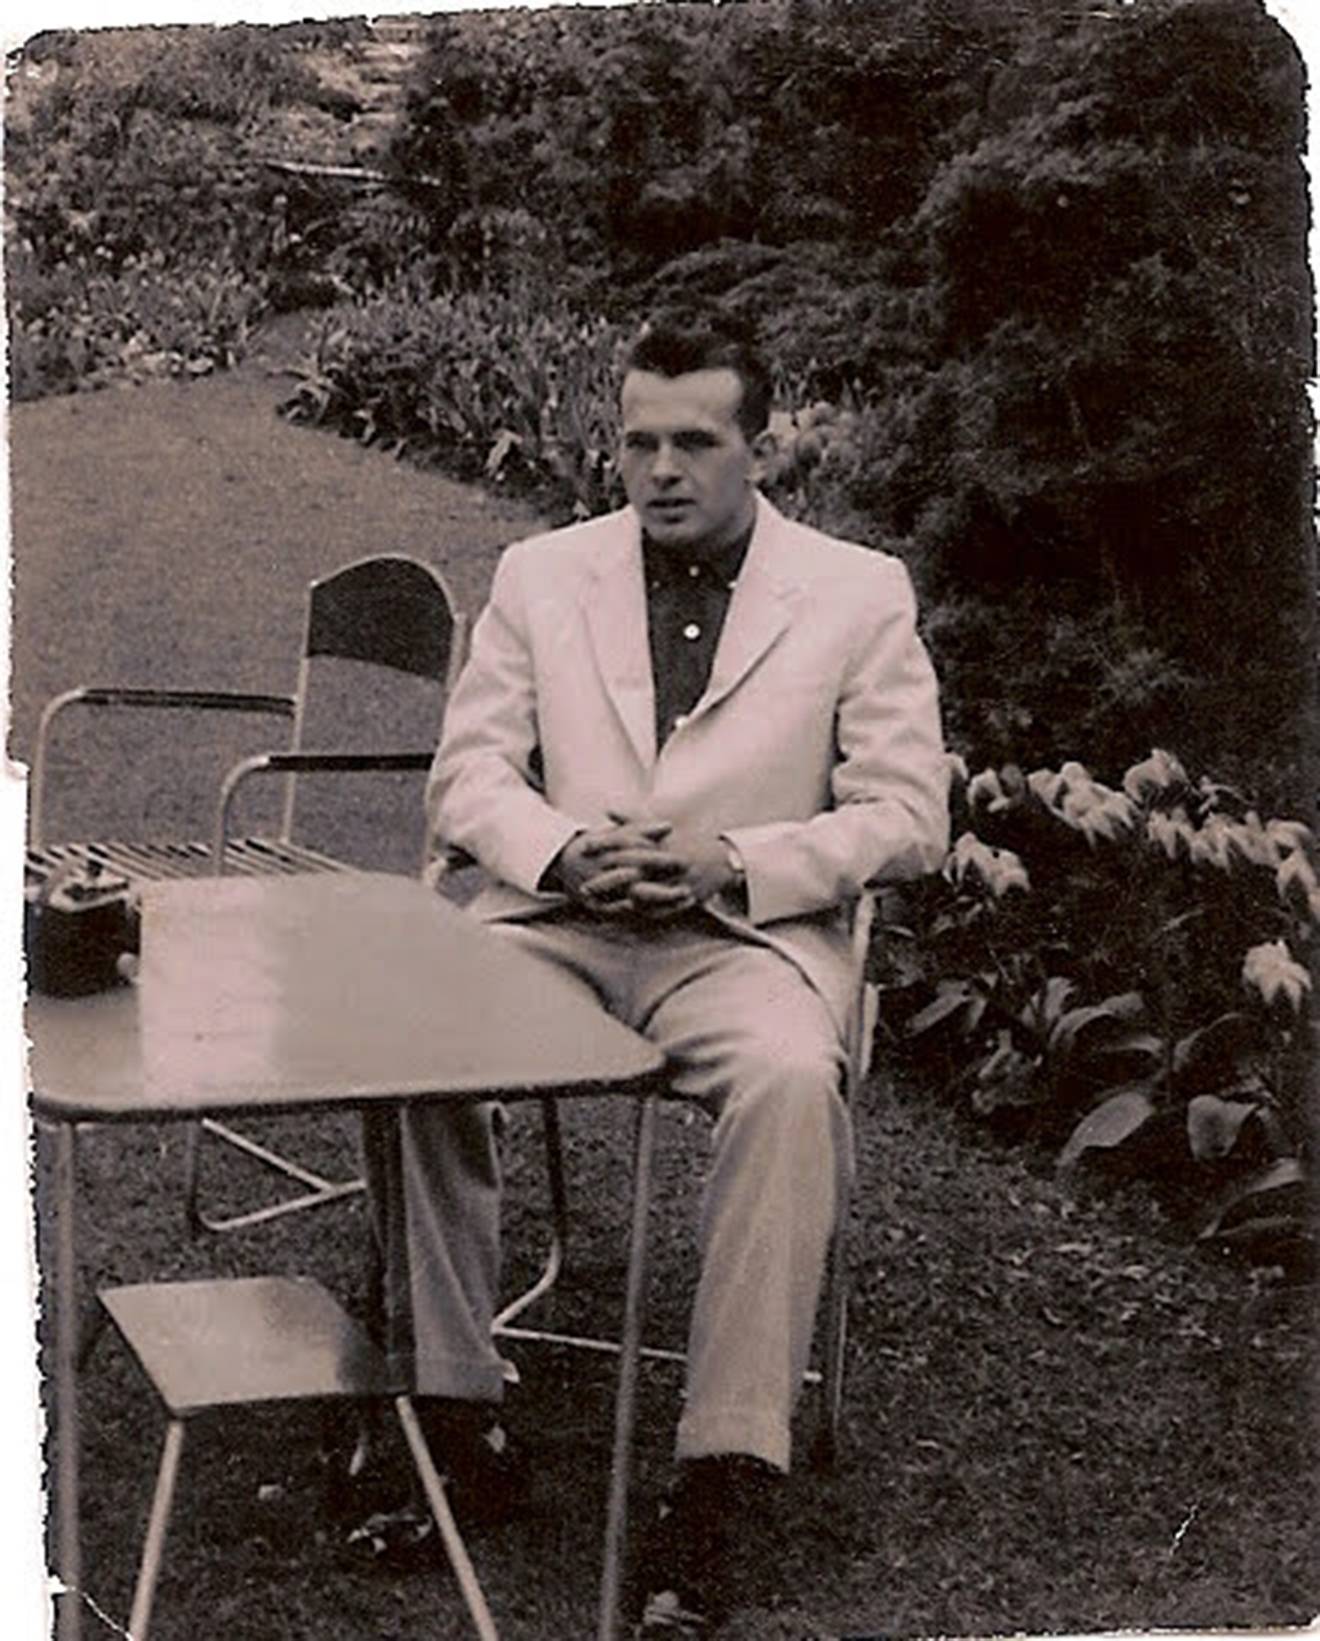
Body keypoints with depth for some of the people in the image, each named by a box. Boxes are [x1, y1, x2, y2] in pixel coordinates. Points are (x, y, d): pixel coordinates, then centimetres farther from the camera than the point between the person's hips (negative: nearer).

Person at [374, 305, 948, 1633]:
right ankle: (445, 1396, -16)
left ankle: (725, 1465, -29)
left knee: (792, 1081, -36)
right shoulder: (540, 576, 14)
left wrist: (729, 861, -13)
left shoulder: (860, 595, 6)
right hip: (555, 919, 3)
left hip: (744, 934, -2)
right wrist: (564, 852, -12)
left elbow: (906, 817, 2)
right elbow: (468, 773, 10)